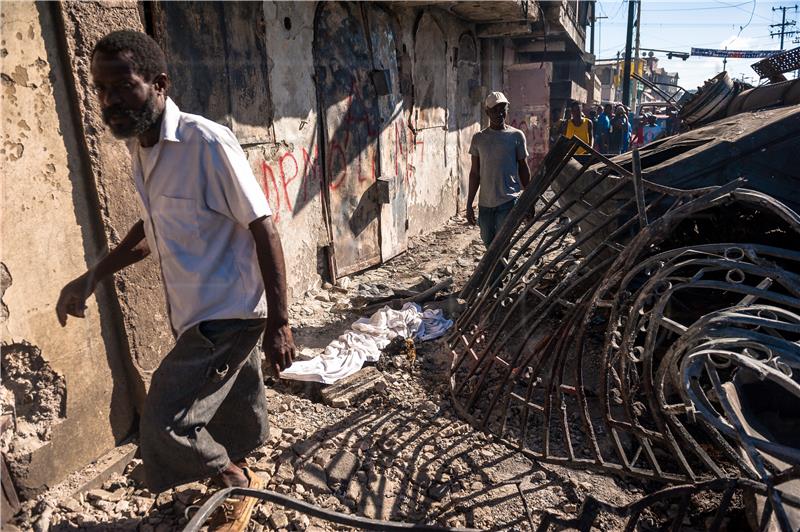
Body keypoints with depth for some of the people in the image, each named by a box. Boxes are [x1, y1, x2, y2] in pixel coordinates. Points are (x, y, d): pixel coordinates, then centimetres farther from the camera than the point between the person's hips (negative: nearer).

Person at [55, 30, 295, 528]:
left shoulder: (207, 143, -20)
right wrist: (93, 276, 16)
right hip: (198, 315, 8)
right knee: (234, 413, 23)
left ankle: (237, 482, 22)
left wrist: (278, 322, -20)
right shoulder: (140, 147, 7)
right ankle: (240, 479, 45)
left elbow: (265, 229, -20)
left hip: (229, 314, -7)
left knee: (165, 426, -4)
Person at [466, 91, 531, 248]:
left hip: (508, 201, -3)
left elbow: (523, 169, 6)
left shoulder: (516, 136, 1)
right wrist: (469, 204, 6)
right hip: (485, 202, 3)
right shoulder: (479, 138, 6)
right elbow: (475, 173, 8)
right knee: (489, 243, 12)